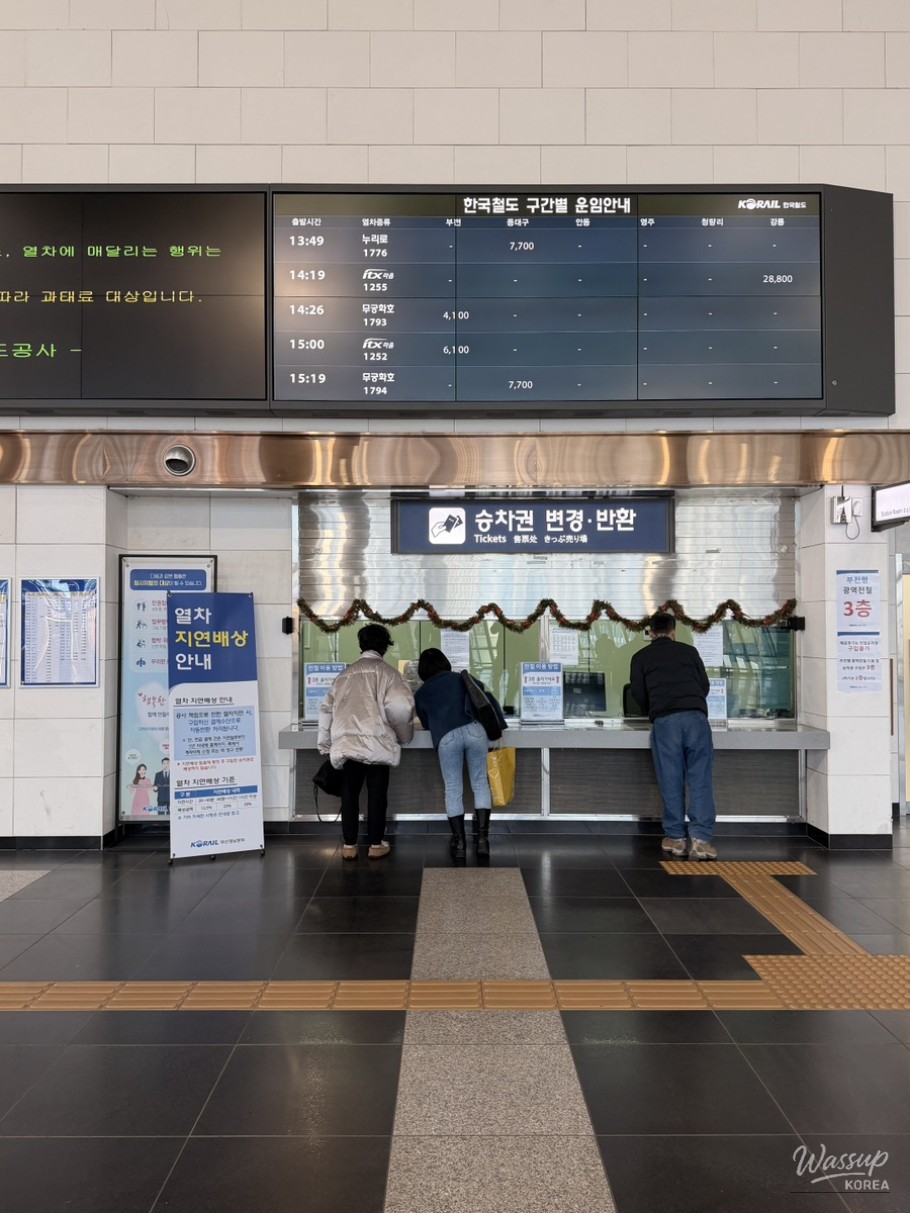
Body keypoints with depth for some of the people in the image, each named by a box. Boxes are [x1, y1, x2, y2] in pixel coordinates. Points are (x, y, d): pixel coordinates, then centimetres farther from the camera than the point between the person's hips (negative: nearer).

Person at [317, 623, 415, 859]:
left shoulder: (346, 674, 16)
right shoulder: (386, 672, 3)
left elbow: (327, 709, 15)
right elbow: (400, 706, -12)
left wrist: (325, 744, 22)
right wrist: (404, 735, 5)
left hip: (346, 742, 4)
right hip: (376, 742, -3)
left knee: (349, 793, 11)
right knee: (377, 793, 7)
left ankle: (349, 845, 15)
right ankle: (376, 845, 14)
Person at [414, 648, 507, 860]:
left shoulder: (420, 694, 24)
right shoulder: (462, 679, 24)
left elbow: (426, 724, 31)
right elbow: (487, 697, 14)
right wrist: (499, 725, 16)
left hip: (446, 738, 0)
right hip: (474, 730, 1)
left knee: (453, 790, 8)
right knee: (480, 783, 10)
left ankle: (459, 843, 8)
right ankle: (482, 838, 3)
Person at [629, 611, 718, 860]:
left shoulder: (640, 657, 17)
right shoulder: (689, 651, 22)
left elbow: (638, 694, 15)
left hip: (665, 720, -1)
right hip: (696, 716, 1)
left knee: (671, 779, 5)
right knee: (700, 779, 0)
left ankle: (675, 837, 9)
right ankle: (701, 838, -7)